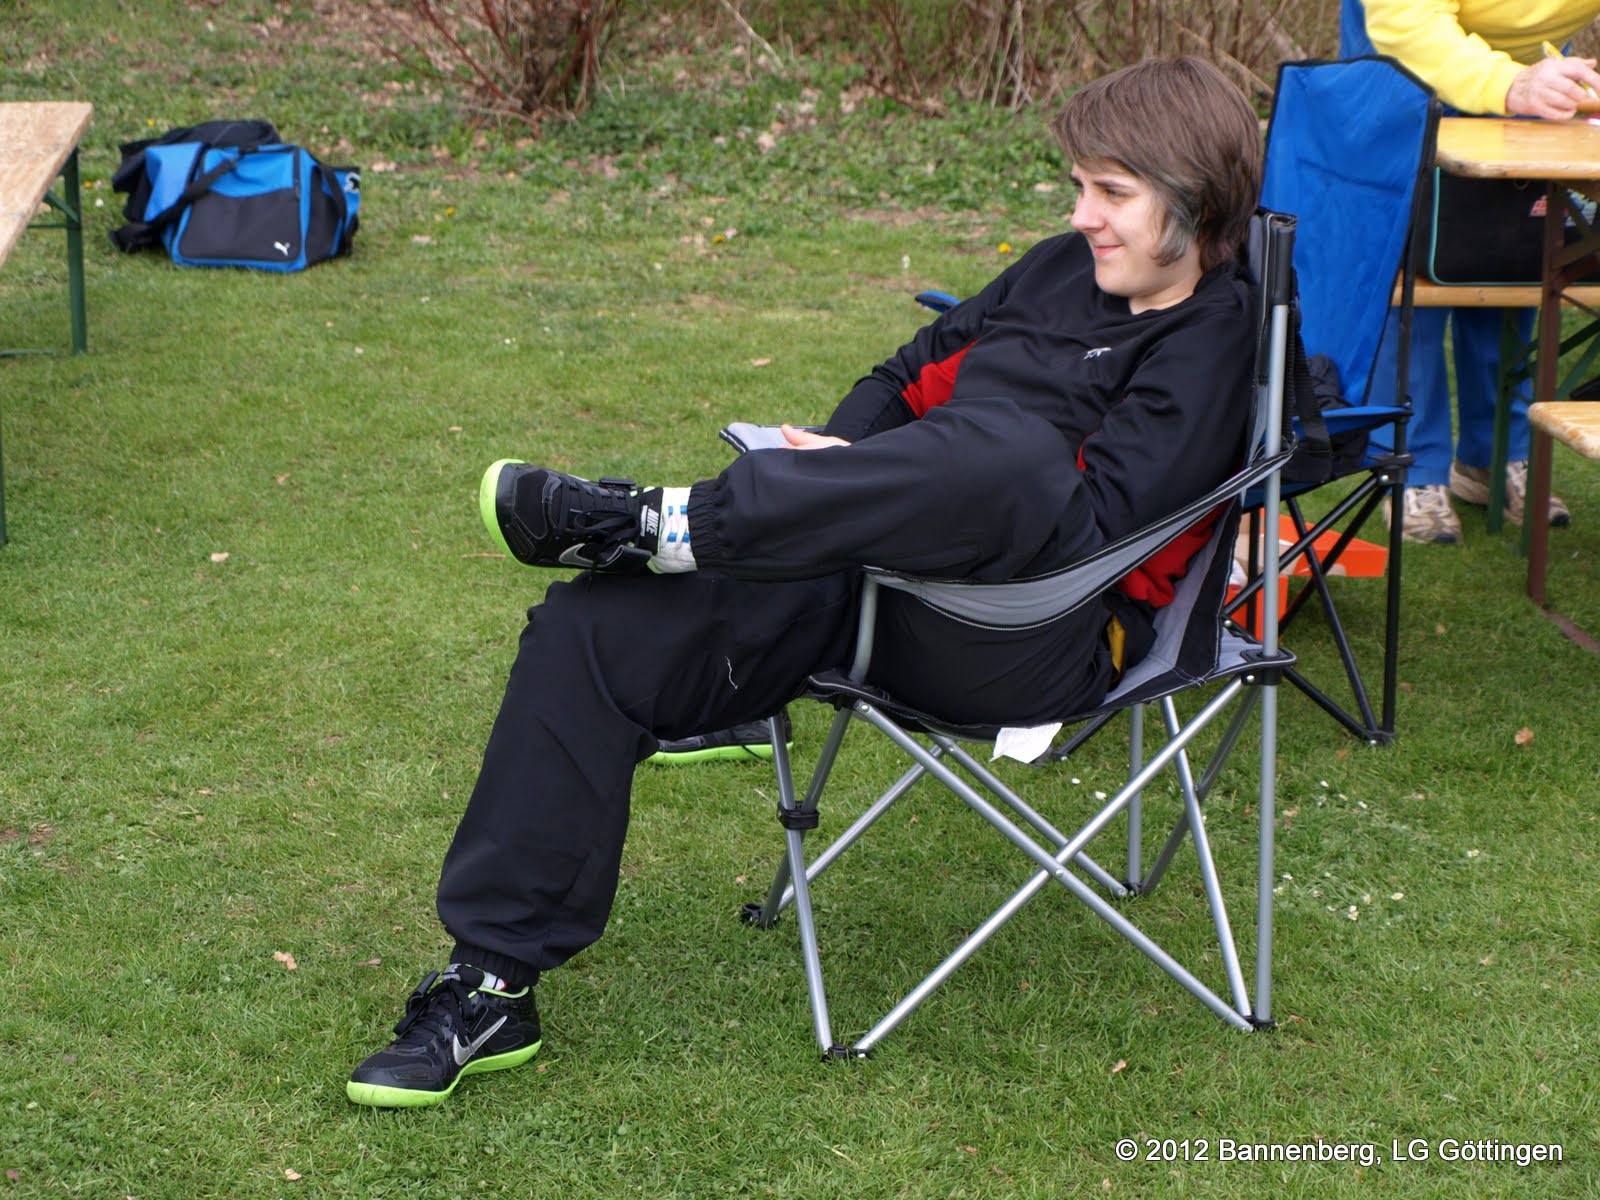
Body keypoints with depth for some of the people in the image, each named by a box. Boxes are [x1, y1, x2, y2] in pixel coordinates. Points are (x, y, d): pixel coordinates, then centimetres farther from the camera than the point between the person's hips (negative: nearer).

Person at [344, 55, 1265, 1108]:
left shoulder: (1214, 342, -5)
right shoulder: (1063, 271, 18)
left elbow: (1097, 526, -16)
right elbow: (914, 372, 28)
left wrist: (868, 481, -15)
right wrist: (840, 479, 6)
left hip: (1026, 645, -7)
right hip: (878, 587, 8)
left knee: (1012, 450, -41)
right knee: (595, 631, -8)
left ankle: (654, 524, -31)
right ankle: (490, 986, -7)